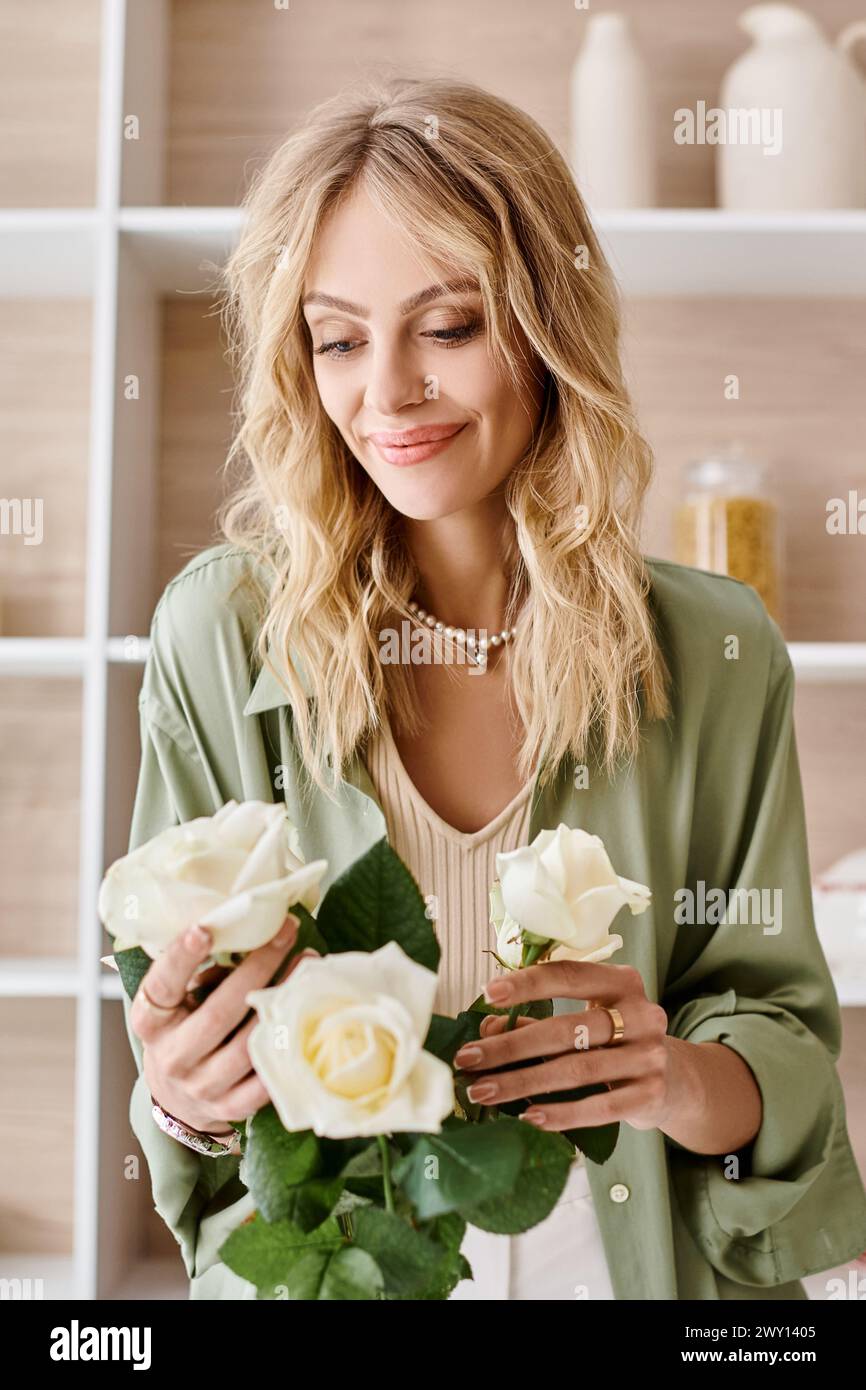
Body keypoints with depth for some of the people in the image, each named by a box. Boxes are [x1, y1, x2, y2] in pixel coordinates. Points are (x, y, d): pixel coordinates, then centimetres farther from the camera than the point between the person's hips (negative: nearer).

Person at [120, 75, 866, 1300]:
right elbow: (173, 1073, -7)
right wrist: (183, 1097, -27)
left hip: (632, 1261, 1)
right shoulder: (220, 637, -14)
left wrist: (691, 1084, -26)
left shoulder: (718, 659, -12)